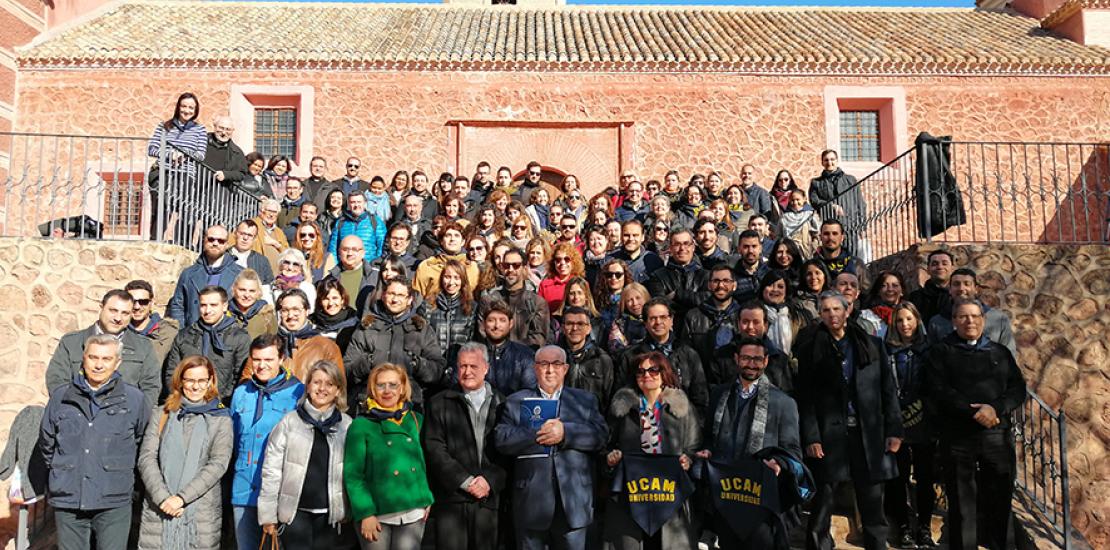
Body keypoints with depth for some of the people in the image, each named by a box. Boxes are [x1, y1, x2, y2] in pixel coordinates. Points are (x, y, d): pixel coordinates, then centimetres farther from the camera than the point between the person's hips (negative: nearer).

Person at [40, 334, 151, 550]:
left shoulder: (135, 399, -2)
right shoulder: (60, 396, 4)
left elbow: (144, 444, 10)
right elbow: (46, 443, 18)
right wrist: (59, 473, 20)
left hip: (114, 502, -2)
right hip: (67, 500, 2)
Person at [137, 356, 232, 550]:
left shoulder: (221, 420, 5)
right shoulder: (161, 414, 9)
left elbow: (218, 464, -4)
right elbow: (146, 457, 1)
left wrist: (181, 497, -13)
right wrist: (162, 497, -11)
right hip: (158, 511, 1)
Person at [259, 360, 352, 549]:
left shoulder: (347, 425, 2)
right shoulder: (289, 422, -4)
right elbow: (271, 470, -3)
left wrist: (349, 510, 4)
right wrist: (268, 514, -4)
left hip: (329, 513, 2)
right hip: (295, 512, -2)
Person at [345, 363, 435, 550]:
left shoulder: (417, 420, 7)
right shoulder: (361, 425, -4)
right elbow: (352, 474, -7)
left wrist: (427, 500, 5)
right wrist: (365, 513, -13)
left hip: (413, 514, 3)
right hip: (376, 514, -2)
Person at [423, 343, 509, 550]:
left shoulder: (501, 403, 8)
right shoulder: (439, 403, 5)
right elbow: (434, 449, -2)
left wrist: (490, 480, -9)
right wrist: (465, 481, -9)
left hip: (488, 497, 1)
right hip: (451, 497, -1)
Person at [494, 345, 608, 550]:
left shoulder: (585, 400, 10)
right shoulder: (516, 402, 8)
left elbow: (601, 435, -4)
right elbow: (501, 439, -6)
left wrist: (566, 432, -17)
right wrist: (538, 433, -16)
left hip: (573, 503, 1)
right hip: (531, 502, 0)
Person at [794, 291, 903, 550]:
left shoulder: (869, 345, 9)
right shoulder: (810, 348, 1)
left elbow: (888, 389, 8)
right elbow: (804, 397, -3)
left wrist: (894, 429, 1)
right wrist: (811, 437, -10)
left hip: (869, 433, 2)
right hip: (829, 433, -2)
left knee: (872, 501, 8)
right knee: (823, 500, 2)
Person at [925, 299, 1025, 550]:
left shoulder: (1000, 352, 15)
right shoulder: (941, 352, 5)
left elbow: (1017, 388, 5)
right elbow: (938, 391, -6)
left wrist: (995, 408, -13)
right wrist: (974, 412, -16)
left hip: (997, 434, 3)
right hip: (957, 436, -2)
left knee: (1000, 498, 6)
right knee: (961, 501, 3)